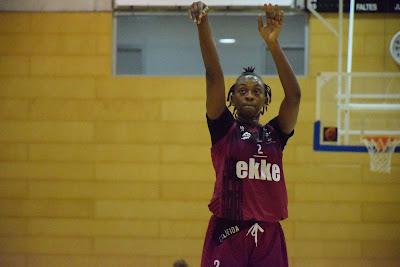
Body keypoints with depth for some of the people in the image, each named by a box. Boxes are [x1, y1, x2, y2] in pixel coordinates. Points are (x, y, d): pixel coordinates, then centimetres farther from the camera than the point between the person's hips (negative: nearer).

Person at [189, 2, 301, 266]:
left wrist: (273, 43, -14)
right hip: (227, 232, -3)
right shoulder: (223, 129, 7)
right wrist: (203, 25, -15)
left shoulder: (275, 133, 12)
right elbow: (214, 76, -4)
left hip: (268, 236, 3)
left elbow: (294, 94, -3)